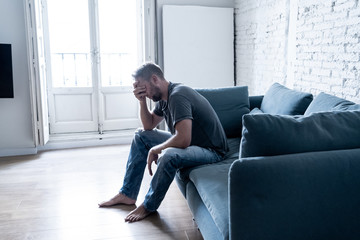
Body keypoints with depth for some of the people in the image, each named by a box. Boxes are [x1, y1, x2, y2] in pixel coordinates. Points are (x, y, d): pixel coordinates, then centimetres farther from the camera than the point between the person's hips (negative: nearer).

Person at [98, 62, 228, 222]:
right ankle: (127, 194, 14)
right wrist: (142, 101, -2)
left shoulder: (177, 96, -26)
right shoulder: (164, 97, 5)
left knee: (169, 155, -39)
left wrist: (155, 150, -19)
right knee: (141, 135, 11)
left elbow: (183, 140, -36)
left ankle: (149, 206, -11)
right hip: (189, 143, 10)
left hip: (211, 150, -10)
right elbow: (149, 125, 15)